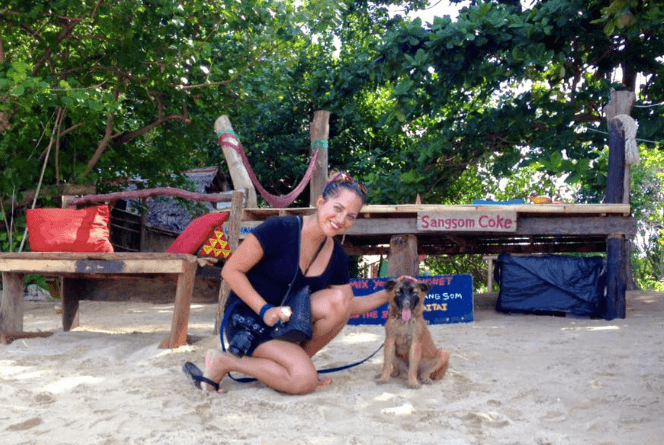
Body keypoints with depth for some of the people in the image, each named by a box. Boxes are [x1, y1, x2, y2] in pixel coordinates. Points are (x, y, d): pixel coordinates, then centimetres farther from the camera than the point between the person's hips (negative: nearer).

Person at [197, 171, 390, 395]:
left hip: (288, 321, 6)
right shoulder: (280, 229, -20)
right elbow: (231, 271, -16)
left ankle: (297, 358, -2)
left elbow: (349, 306, 7)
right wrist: (264, 309, -25)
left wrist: (386, 294, -7)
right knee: (305, 381, -23)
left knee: (338, 300, -20)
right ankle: (223, 362, -5)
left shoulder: (336, 256, -1)